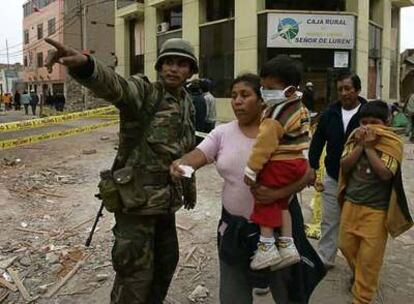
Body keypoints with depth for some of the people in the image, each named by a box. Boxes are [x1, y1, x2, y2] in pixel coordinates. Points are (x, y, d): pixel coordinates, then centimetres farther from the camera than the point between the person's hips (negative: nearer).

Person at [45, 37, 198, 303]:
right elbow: (112, 84, -36)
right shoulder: (144, 93, -13)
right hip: (137, 199, -7)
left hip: (166, 199, 8)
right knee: (136, 271, 1)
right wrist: (84, 64, -57)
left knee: (167, 260, 21)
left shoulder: (187, 105, 10)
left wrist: (190, 187, 22)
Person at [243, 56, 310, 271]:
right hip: (298, 162, 10)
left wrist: (252, 169, -18)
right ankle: (287, 245, 22)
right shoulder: (299, 107, 10)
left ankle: (267, 246, 6)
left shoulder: (275, 118, -22)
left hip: (278, 164, -10)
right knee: (281, 202, 19)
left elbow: (264, 144, -23)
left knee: (265, 200, 4)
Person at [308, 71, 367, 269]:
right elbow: (317, 141, 8)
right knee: (329, 221, 14)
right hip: (332, 178, 4)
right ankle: (325, 259, 28)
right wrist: (312, 167, 2)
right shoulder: (330, 114, 2)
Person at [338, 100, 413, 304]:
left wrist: (369, 147, -19)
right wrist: (360, 145, -15)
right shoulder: (355, 138, 3)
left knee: (369, 258, 1)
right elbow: (344, 166, -5)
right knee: (346, 247, 19)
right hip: (351, 203, 5)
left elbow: (385, 174, -20)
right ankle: (359, 277, 47)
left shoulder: (393, 144, -9)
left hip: (376, 210, -5)